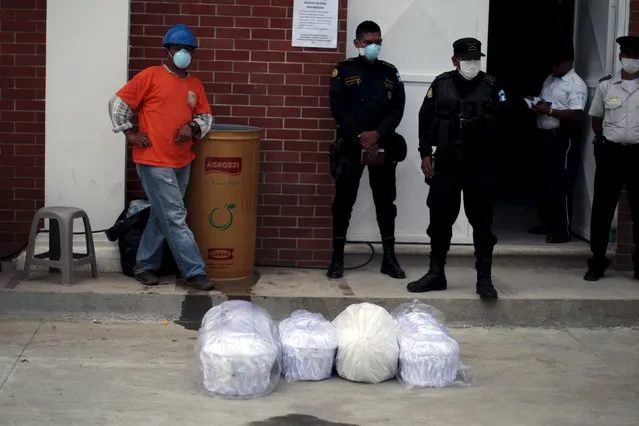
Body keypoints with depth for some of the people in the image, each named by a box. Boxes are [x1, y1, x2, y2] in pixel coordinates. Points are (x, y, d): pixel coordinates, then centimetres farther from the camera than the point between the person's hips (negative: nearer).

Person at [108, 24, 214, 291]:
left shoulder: (195, 85, 11)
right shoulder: (151, 76, -6)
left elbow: (206, 116, 17)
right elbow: (118, 102, -3)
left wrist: (193, 127, -4)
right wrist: (130, 132, -7)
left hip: (182, 163, 7)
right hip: (154, 162, -7)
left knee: (162, 217, 13)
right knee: (175, 218, -5)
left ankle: (145, 266, 25)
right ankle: (194, 271, -1)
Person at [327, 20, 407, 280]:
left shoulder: (390, 73, 10)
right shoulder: (344, 71, 3)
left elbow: (397, 109, 2)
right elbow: (337, 108, -5)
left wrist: (377, 134, -14)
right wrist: (359, 136, -15)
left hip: (382, 146, 2)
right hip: (350, 145, -2)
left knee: (385, 200, 5)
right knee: (344, 200, 0)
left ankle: (389, 258, 11)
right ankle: (337, 258, 6)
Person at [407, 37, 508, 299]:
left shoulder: (490, 86, 1)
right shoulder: (441, 84, 3)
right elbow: (425, 119, 5)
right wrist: (425, 155, 0)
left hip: (481, 164, -1)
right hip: (446, 163, 1)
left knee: (482, 221, 1)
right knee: (440, 219, 8)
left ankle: (484, 278, 7)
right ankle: (436, 274, 20)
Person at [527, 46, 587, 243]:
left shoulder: (576, 84, -13)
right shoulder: (549, 80, 14)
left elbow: (577, 116, -21)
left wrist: (549, 111, -24)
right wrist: (535, 103, 0)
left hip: (563, 138, -9)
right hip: (546, 135, 9)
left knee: (561, 183, -5)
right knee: (548, 181, 15)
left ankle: (563, 230, -1)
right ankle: (547, 223, 25)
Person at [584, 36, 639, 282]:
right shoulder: (605, 86, 5)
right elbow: (596, 120, 14)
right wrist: (605, 141, 6)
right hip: (610, 153, 1)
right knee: (602, 209, 5)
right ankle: (597, 263, 14)